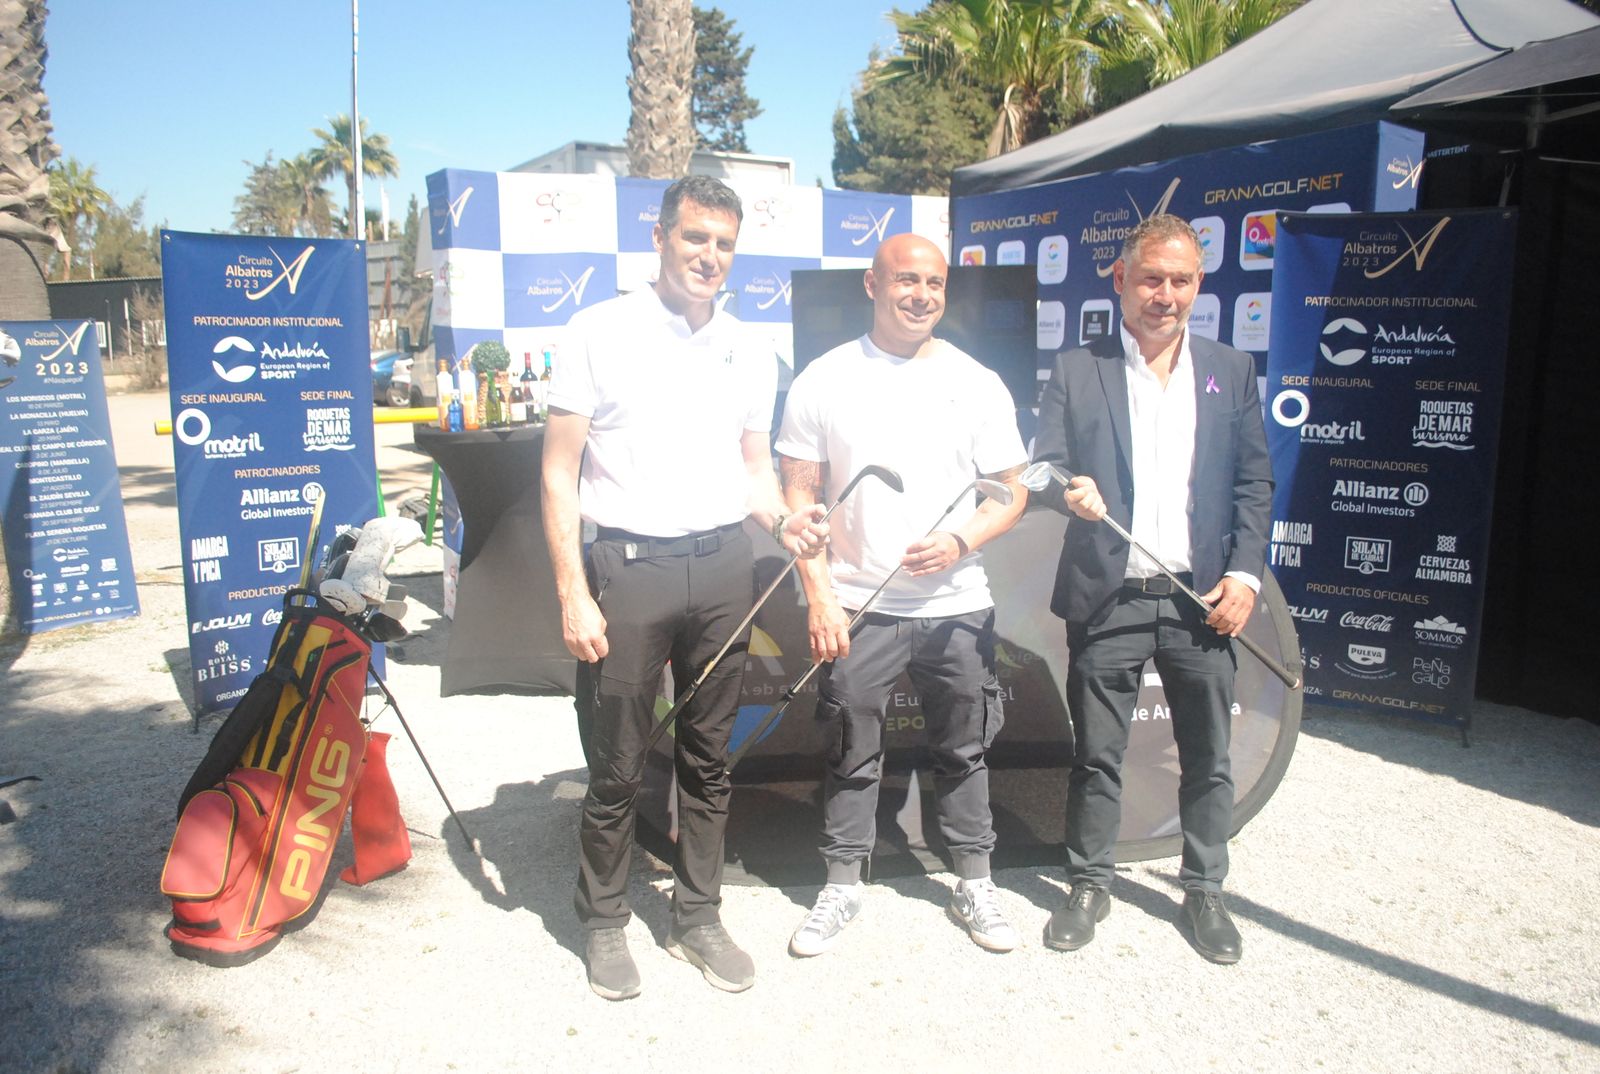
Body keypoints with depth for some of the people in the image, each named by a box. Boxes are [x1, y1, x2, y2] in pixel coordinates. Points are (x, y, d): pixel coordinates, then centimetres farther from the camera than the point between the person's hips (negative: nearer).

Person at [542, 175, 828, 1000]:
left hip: (722, 568, 4)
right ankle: (603, 923, 26)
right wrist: (573, 594, -12)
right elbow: (559, 474, -5)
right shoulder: (603, 331, -3)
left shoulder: (750, 355, 11)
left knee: (708, 759, 14)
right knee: (617, 767, 4)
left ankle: (697, 918, 30)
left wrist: (781, 520, -3)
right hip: (627, 565, -4)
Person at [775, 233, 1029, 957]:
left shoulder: (978, 384, 3)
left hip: (956, 605, 2)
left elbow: (1012, 493, 6)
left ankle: (974, 885, 30)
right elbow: (800, 498, -1)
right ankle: (842, 886, 27)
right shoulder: (824, 381, -1)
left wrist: (960, 541, -14)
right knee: (851, 756, 9)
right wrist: (819, 598, -8)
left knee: (964, 753, 13)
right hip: (855, 607, -1)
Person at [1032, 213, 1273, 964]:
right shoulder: (1076, 370, 3)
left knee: (1208, 757, 11)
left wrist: (1244, 572, -3)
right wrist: (1069, 490, -23)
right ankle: (1088, 886, 25)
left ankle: (1204, 890, 29)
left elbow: (1254, 481, 8)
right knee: (1096, 754, 8)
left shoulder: (1231, 371, 9)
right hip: (1107, 598, -1)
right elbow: (1042, 467, 0)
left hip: (1200, 597, 2)